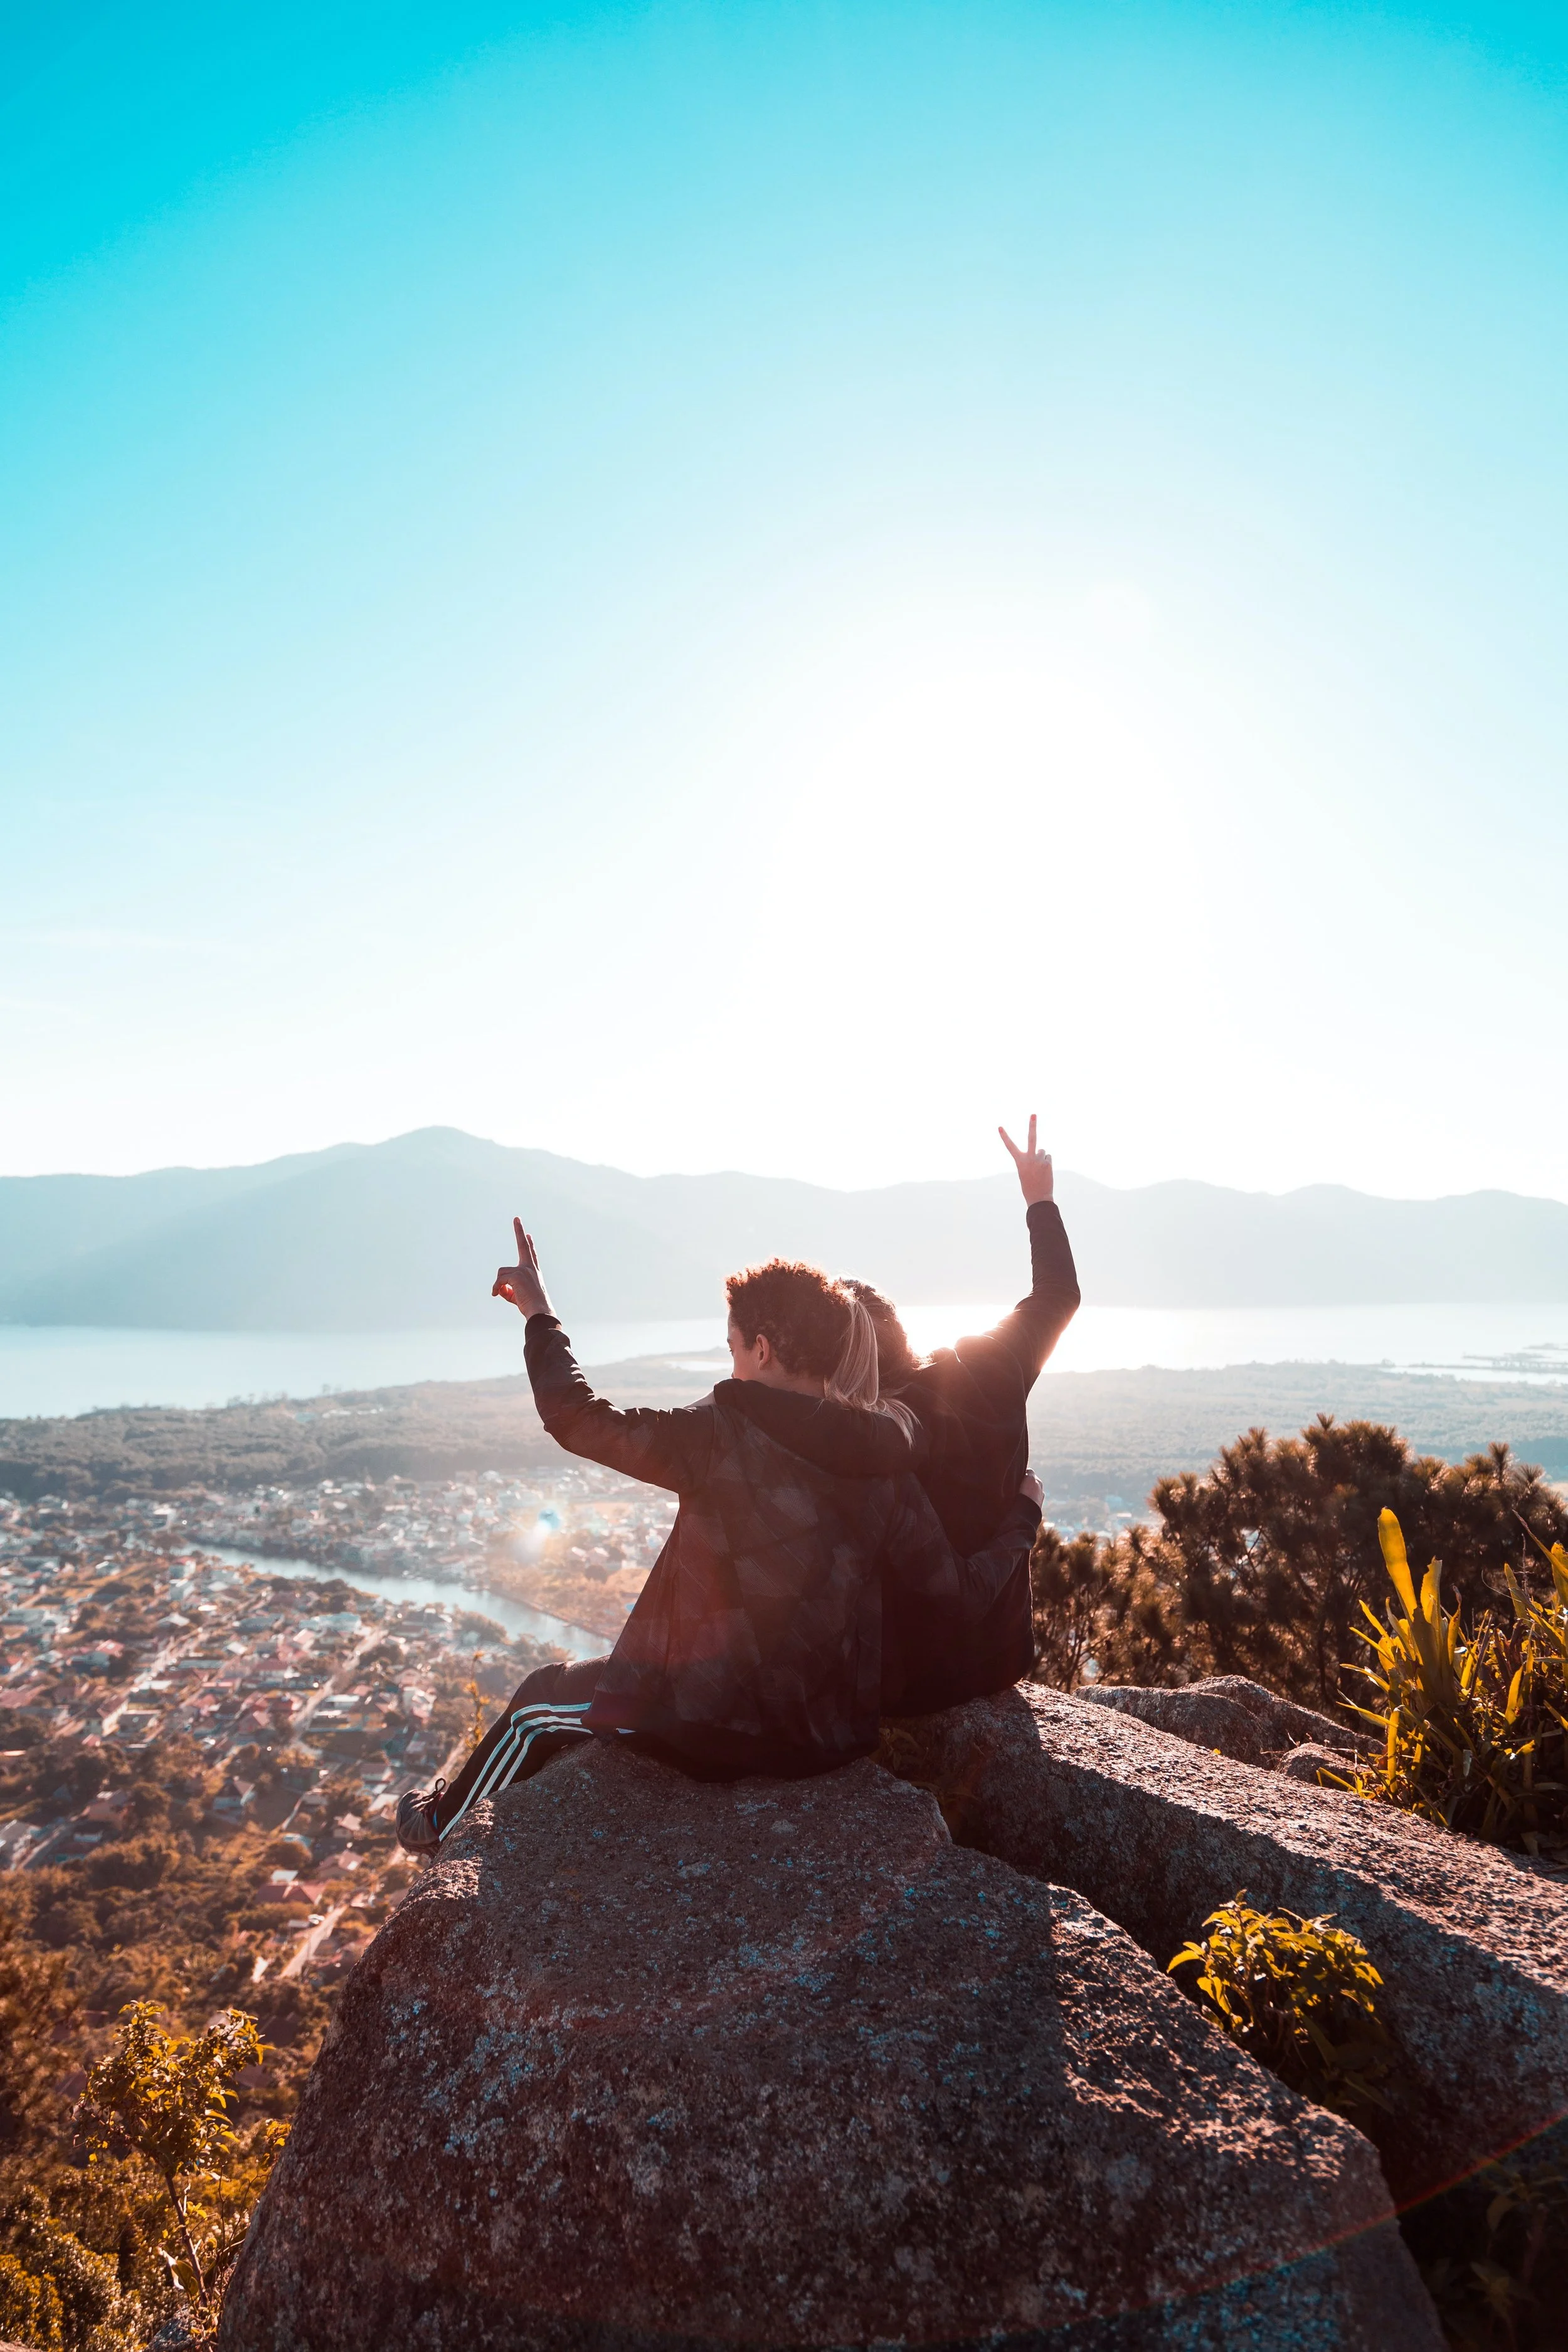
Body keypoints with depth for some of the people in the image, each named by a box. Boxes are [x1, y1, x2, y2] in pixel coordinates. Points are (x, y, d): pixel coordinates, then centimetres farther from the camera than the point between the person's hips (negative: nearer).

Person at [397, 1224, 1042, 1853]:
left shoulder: (722, 1438, -20)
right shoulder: (886, 1467, -5)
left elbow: (577, 1419, -16)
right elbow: (960, 1602, -3)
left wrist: (539, 1316, -1)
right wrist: (1021, 1514, 13)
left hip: (720, 1732, -6)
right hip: (837, 1740, 6)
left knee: (539, 1702, 22)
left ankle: (445, 1828, 48)